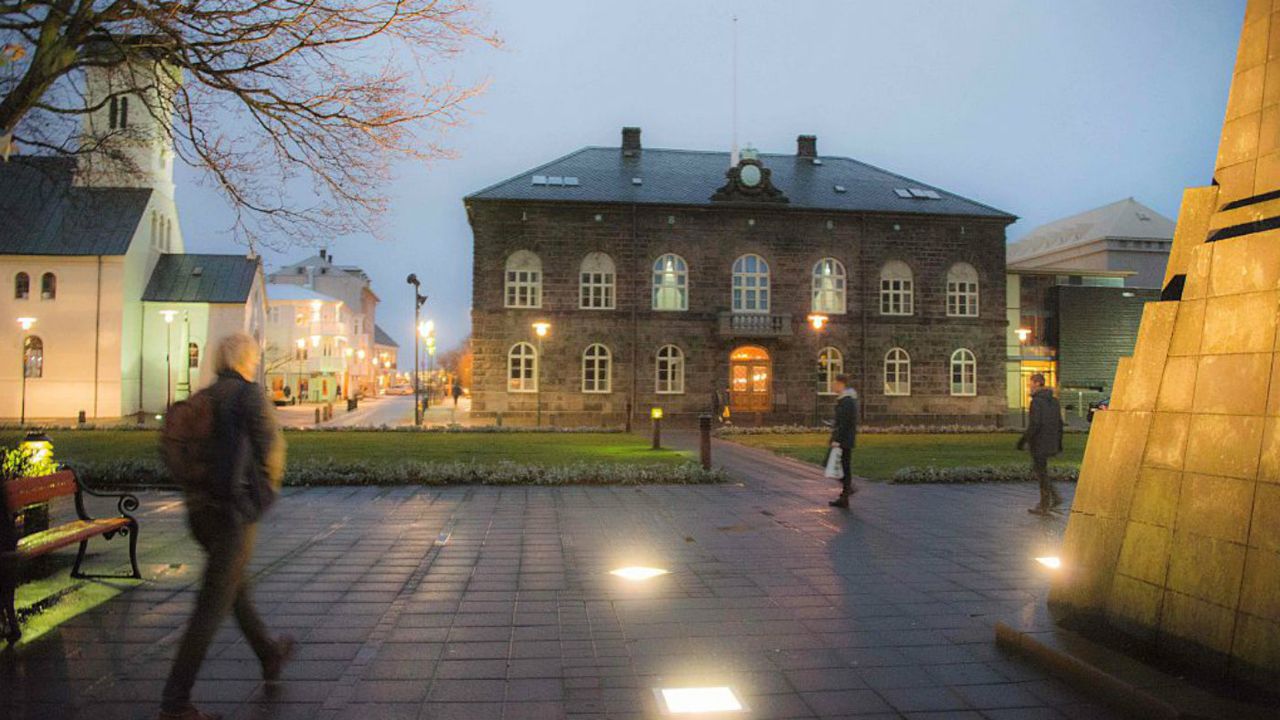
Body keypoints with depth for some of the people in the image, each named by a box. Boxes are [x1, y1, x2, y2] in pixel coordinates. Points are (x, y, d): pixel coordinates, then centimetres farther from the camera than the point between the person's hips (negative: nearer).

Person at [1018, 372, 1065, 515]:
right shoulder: (1054, 401, 9)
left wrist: (1023, 440, -16)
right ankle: (1055, 497, 15)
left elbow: (1034, 425, -24)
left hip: (1039, 443, -8)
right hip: (1050, 443, 8)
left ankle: (1044, 507, 9)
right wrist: (1059, 443, 20)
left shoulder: (1036, 401, -17)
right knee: (1037, 471, 21)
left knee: (1041, 474, 1)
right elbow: (1059, 423, 13)